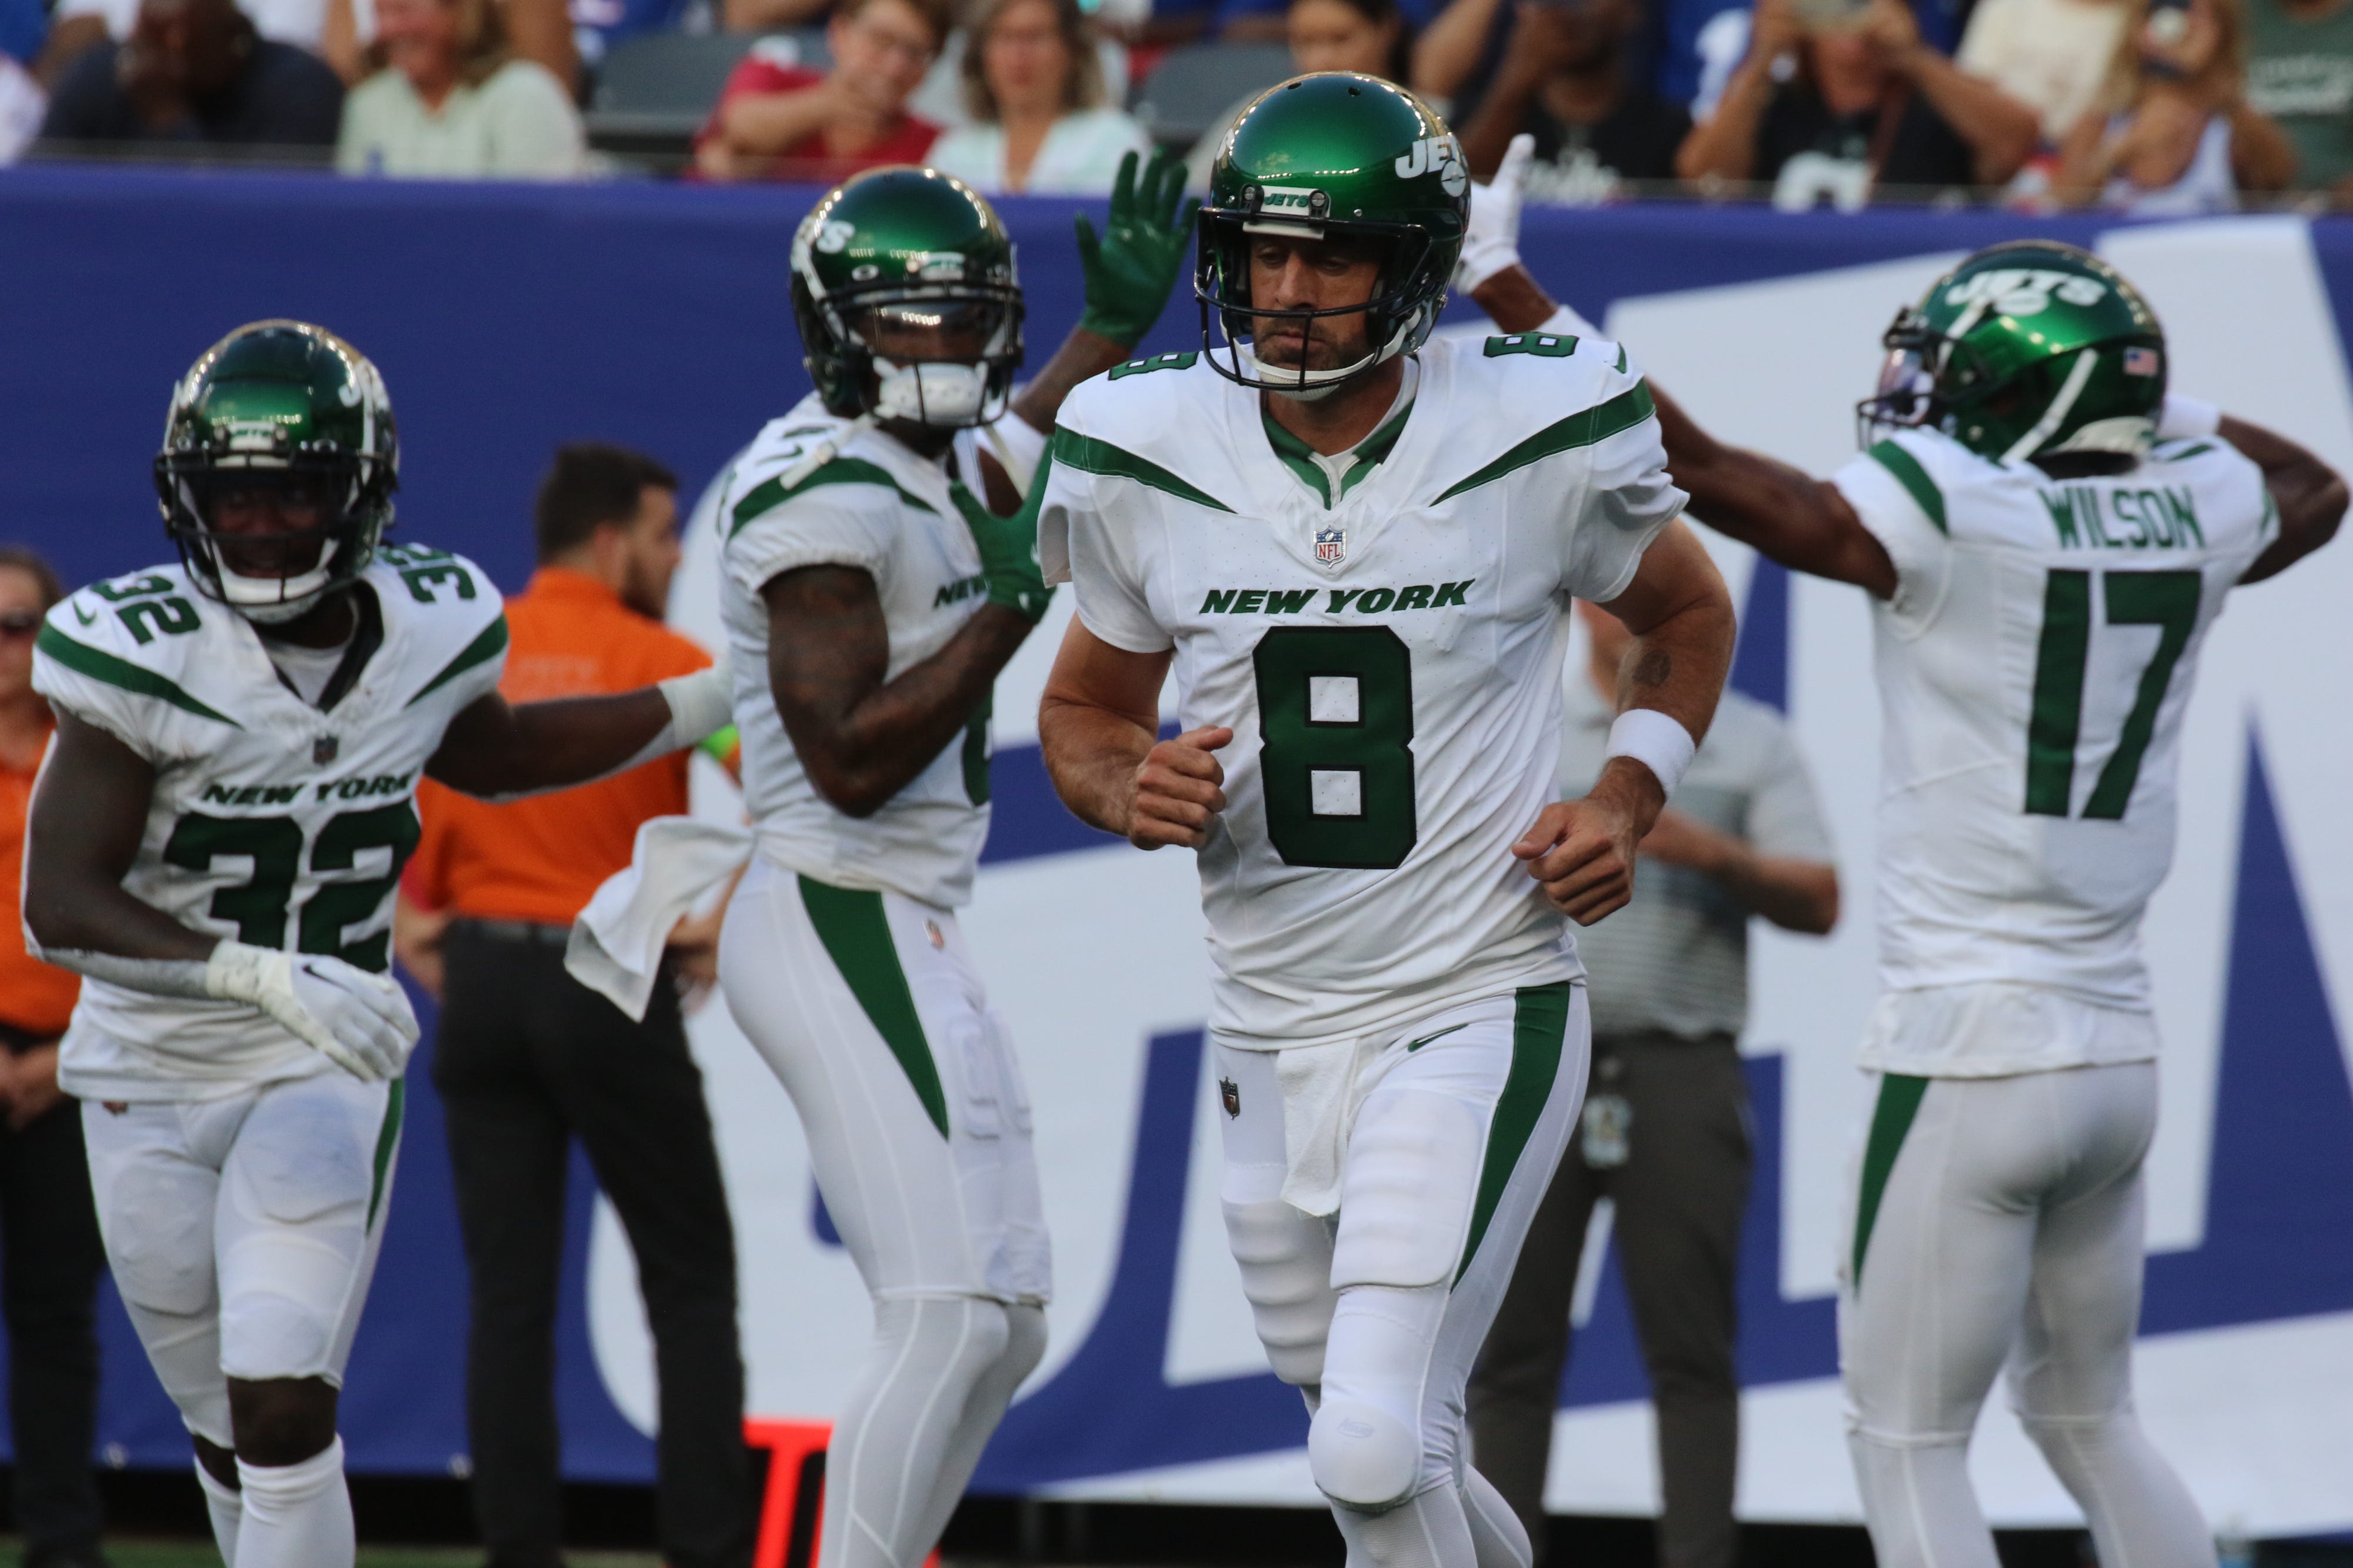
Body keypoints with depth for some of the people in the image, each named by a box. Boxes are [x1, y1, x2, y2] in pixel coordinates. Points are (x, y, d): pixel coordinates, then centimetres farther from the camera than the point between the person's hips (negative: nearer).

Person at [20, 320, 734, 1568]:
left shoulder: (428, 630, -6)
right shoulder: (141, 655, -19)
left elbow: (485, 755, 20)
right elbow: (60, 908, -25)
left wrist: (715, 705, 18)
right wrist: (269, 976, -38)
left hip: (327, 1079, 1)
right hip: (151, 1082, -1)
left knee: (282, 1410, -17)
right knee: (231, 1435, 12)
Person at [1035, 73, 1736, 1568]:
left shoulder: (1537, 442, -10)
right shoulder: (1148, 461, -3)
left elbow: (1690, 614, 11)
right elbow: (1085, 711, 12)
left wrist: (1632, 796, -6)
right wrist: (1132, 787, -11)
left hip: (1480, 1012, -4)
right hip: (1273, 1037, 4)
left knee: (1377, 1445, -19)